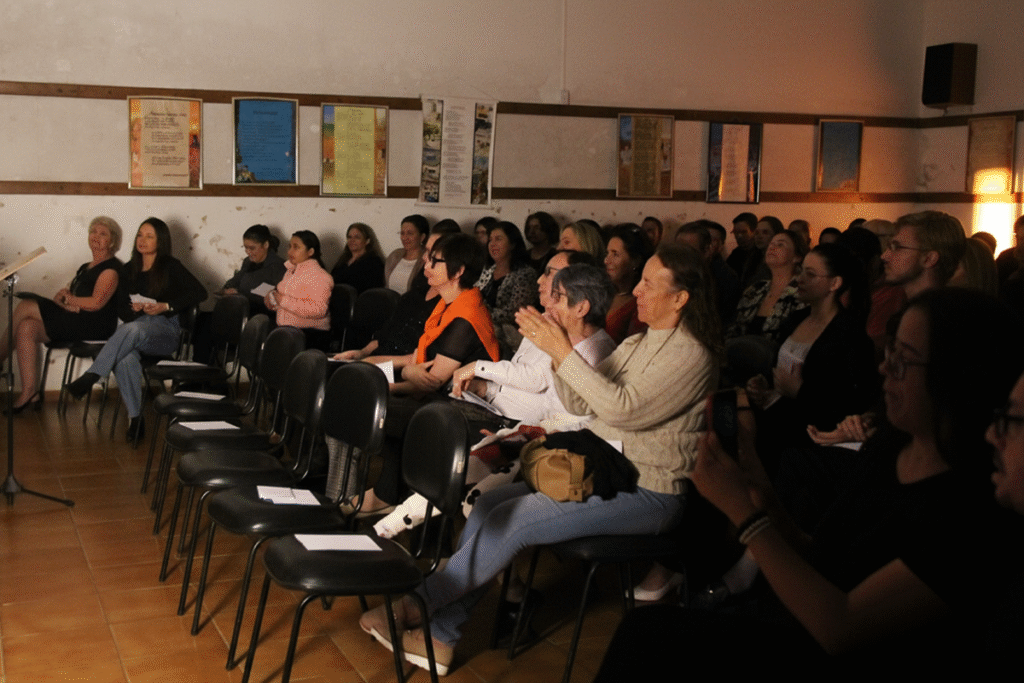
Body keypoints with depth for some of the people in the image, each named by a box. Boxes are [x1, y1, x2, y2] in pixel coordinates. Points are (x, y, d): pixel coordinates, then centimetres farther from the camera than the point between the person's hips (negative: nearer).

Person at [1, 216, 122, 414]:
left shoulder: (111, 268, -4)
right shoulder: (85, 268, 24)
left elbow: (96, 303, -16)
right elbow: (61, 296, 18)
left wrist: (68, 298, -2)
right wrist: (67, 303, -5)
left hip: (96, 326, -8)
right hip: (74, 323, 8)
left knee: (26, 307, -13)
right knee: (27, 327, -15)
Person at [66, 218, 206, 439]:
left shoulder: (170, 267, 5)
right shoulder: (129, 270, 18)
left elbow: (199, 292, -6)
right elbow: (121, 310, 17)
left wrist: (166, 306, -13)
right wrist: (134, 309, -7)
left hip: (165, 331, -3)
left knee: (132, 329, -39)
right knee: (125, 360, -34)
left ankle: (91, 377, -39)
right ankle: (135, 418, -27)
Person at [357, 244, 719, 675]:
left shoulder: (691, 355, -14)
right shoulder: (637, 344, 14)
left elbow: (623, 409, -26)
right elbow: (581, 404, 10)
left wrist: (563, 352, -25)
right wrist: (554, 348, -5)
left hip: (645, 494, -8)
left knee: (513, 519, -20)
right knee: (489, 504, -7)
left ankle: (418, 602, -4)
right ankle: (438, 637, -3)